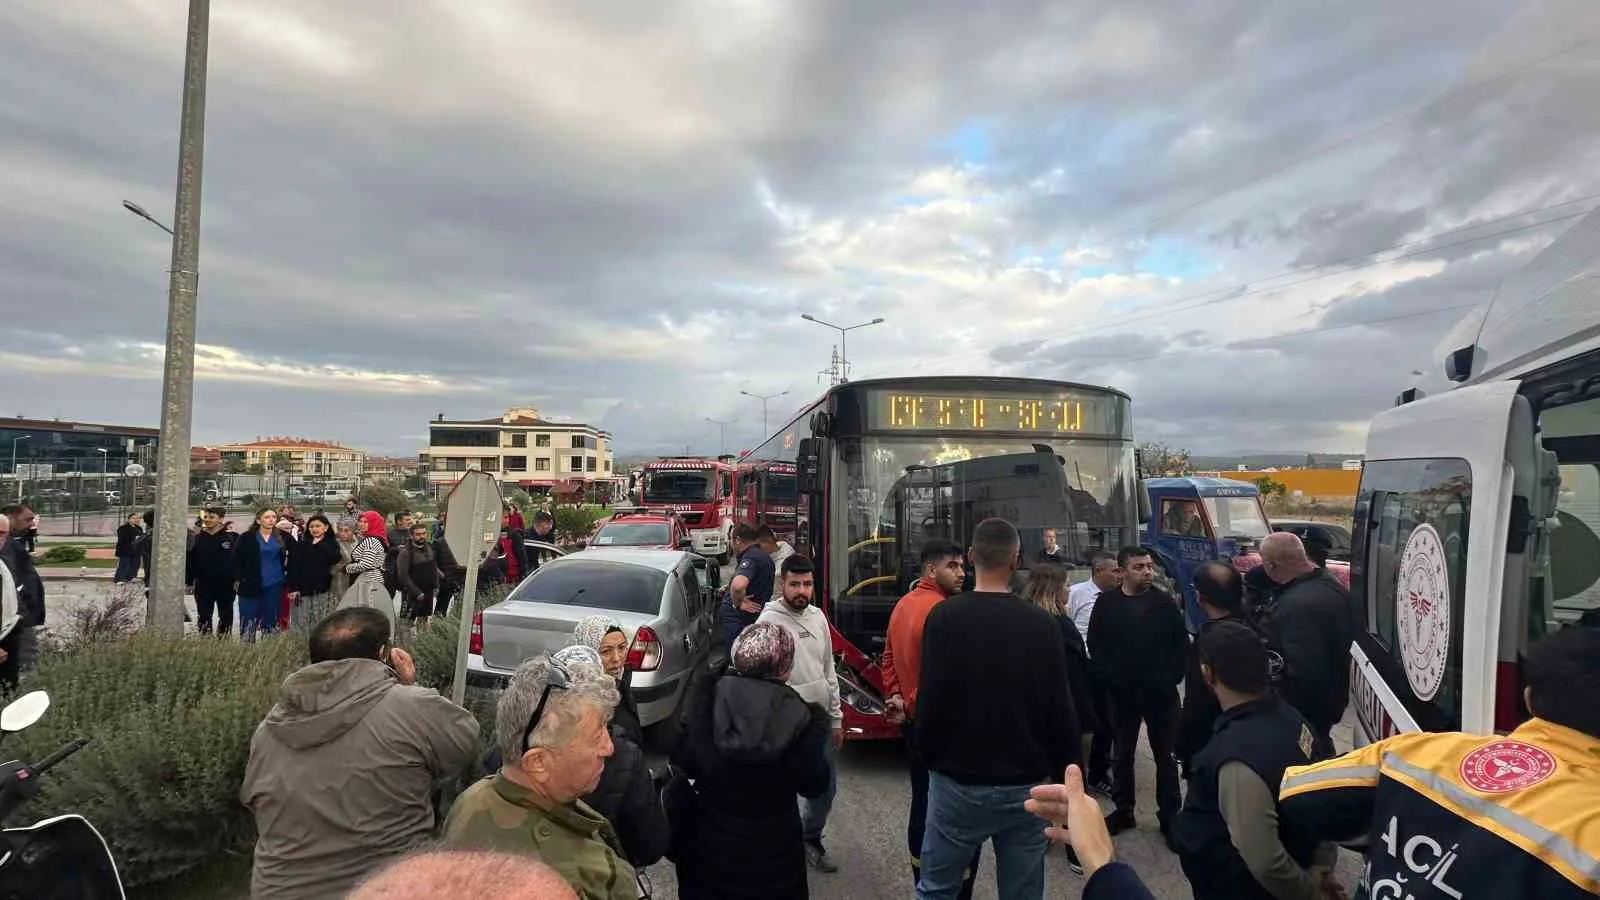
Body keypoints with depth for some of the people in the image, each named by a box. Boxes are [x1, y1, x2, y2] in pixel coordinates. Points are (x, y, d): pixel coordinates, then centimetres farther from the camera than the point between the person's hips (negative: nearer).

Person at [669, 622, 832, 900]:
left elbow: (683, 764, -6)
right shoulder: (801, 718, -20)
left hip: (710, 843, 1)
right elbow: (814, 785, -8)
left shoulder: (705, 702, -17)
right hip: (773, 850, 0)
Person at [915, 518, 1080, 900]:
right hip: (1026, 785, 2)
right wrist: (1062, 767, 11)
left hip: (958, 782, -2)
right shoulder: (1042, 623, -6)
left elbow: (931, 700, -10)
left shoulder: (944, 617, -11)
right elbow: (1061, 708, -3)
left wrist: (930, 756, 6)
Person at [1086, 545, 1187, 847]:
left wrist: (1171, 678, -8)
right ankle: (1123, 810, 27)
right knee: (1122, 754, 13)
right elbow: (1095, 646, -1)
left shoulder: (1164, 602, -3)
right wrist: (1109, 678, -8)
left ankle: (1169, 815, 20)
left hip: (1160, 692, 0)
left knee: (1165, 756, 8)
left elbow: (1182, 643, -1)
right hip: (1122, 692, 1)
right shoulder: (1107, 603, -3)